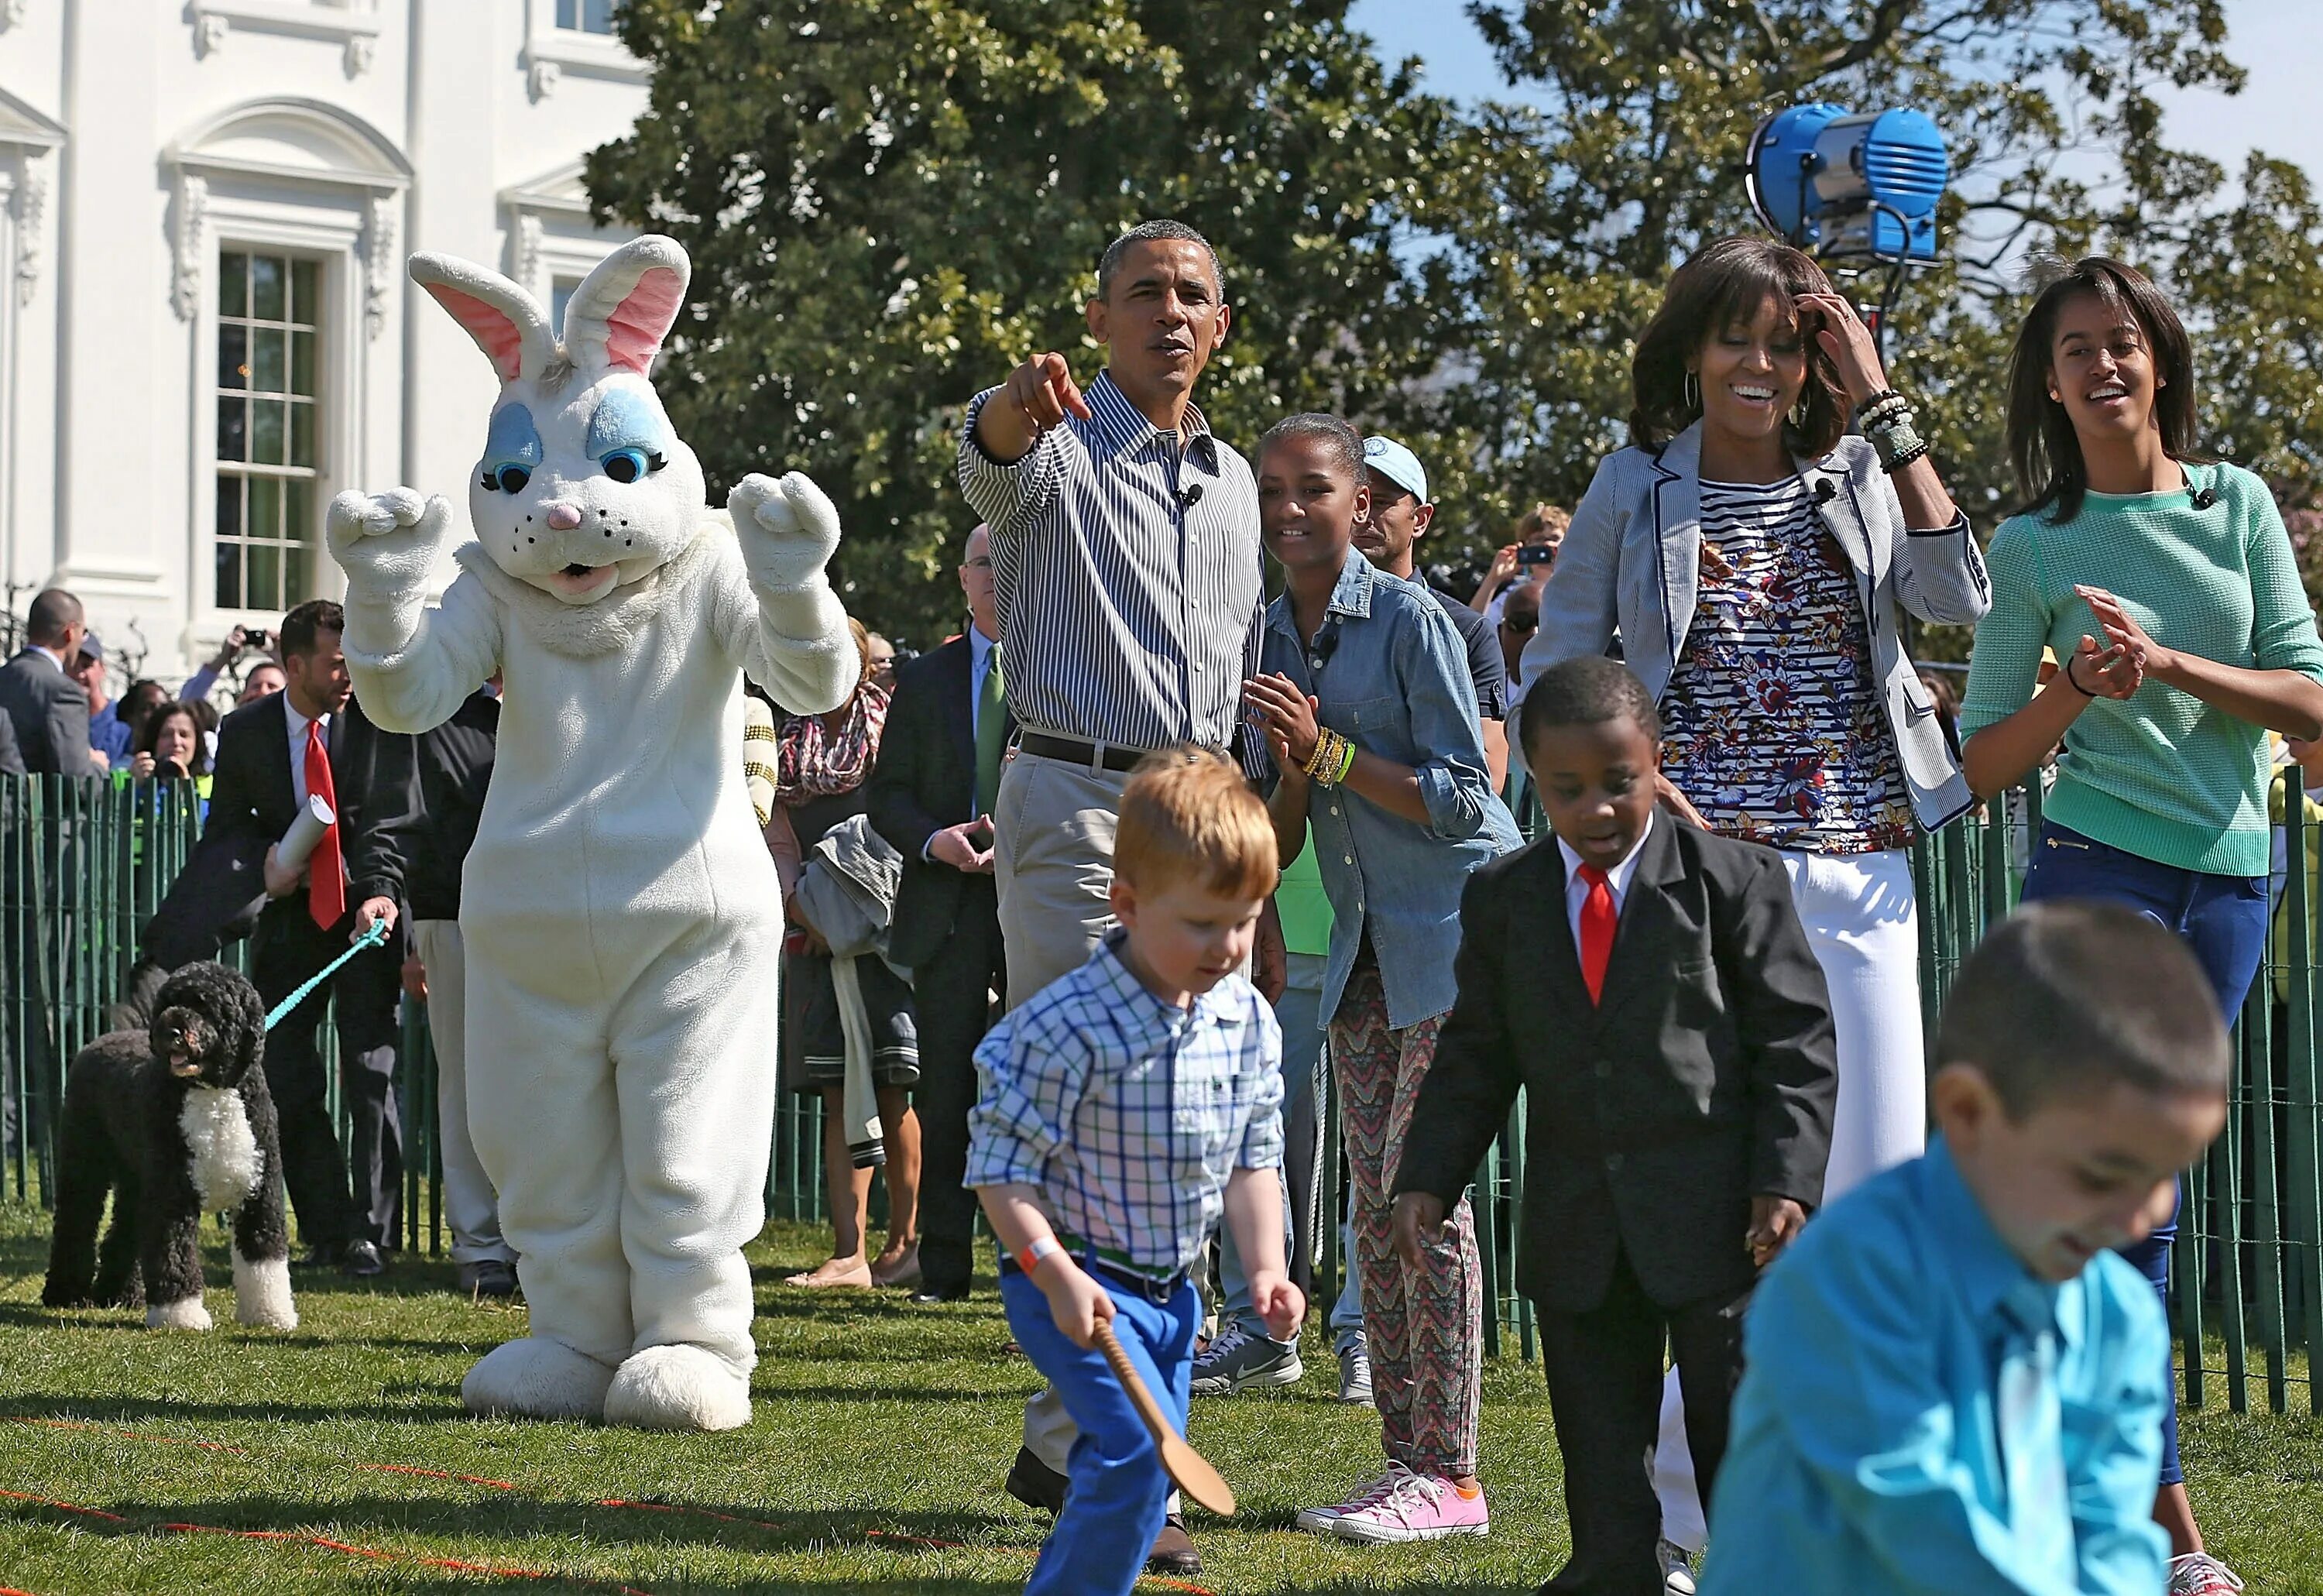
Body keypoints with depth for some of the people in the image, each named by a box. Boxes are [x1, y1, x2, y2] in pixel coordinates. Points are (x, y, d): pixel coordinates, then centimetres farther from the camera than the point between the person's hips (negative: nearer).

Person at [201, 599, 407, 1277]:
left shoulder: (375, 719, -8)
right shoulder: (244, 731, -1)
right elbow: (224, 826, 8)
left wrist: (382, 889, -30)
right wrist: (263, 858, -14)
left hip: (366, 915, -3)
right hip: (289, 917, 3)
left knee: (370, 1074, -7)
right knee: (286, 1081, 2)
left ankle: (370, 1231, 1)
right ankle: (326, 1230, 13)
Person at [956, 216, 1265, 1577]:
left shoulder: (1235, 483, 18)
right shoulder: (1058, 445, -1)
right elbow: (992, 461, -28)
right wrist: (1015, 408, -53)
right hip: (1077, 803, -6)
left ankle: (1073, 1435, 15)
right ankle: (1097, 1439, -8)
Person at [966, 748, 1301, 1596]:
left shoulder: (1249, 1022, -1)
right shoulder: (1068, 1026, -22)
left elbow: (1253, 1159, 11)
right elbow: (1001, 1171, -18)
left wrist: (1265, 1266, 0)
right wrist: (1056, 1276, -26)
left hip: (1170, 1287, 7)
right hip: (1076, 1283, -7)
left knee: (1131, 1468, 16)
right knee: (1141, 1448, -19)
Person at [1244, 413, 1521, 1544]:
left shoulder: (1409, 618, -11)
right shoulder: (1269, 637, 8)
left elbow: (1463, 800, -15)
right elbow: (1280, 841, 9)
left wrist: (1329, 751, -19)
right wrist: (1291, 770, -12)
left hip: (1457, 921, -7)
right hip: (1363, 940, 7)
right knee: (1373, 1201, 5)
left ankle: (1451, 1475, -5)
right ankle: (1405, 1460, 11)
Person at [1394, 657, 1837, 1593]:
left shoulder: (1732, 881, -4)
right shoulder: (1502, 901, 5)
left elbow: (1797, 1042, -3)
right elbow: (1475, 1057, 11)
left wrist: (1788, 1181, -12)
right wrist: (1428, 1179, 1)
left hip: (1717, 1222, -3)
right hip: (1576, 1233, 3)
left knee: (1743, 1440, 5)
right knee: (1602, 1470, 9)